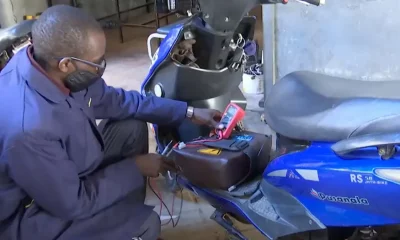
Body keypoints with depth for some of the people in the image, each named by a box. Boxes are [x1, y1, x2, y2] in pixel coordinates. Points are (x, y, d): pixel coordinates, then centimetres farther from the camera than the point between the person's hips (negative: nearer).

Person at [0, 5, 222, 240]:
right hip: (31, 212, -8)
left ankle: (129, 215, 19)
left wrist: (188, 112, -2)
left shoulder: (45, 62, -15)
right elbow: (72, 204, -26)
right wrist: (134, 168, -15)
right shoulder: (29, 129, -40)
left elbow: (114, 99, -2)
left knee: (133, 129, 3)